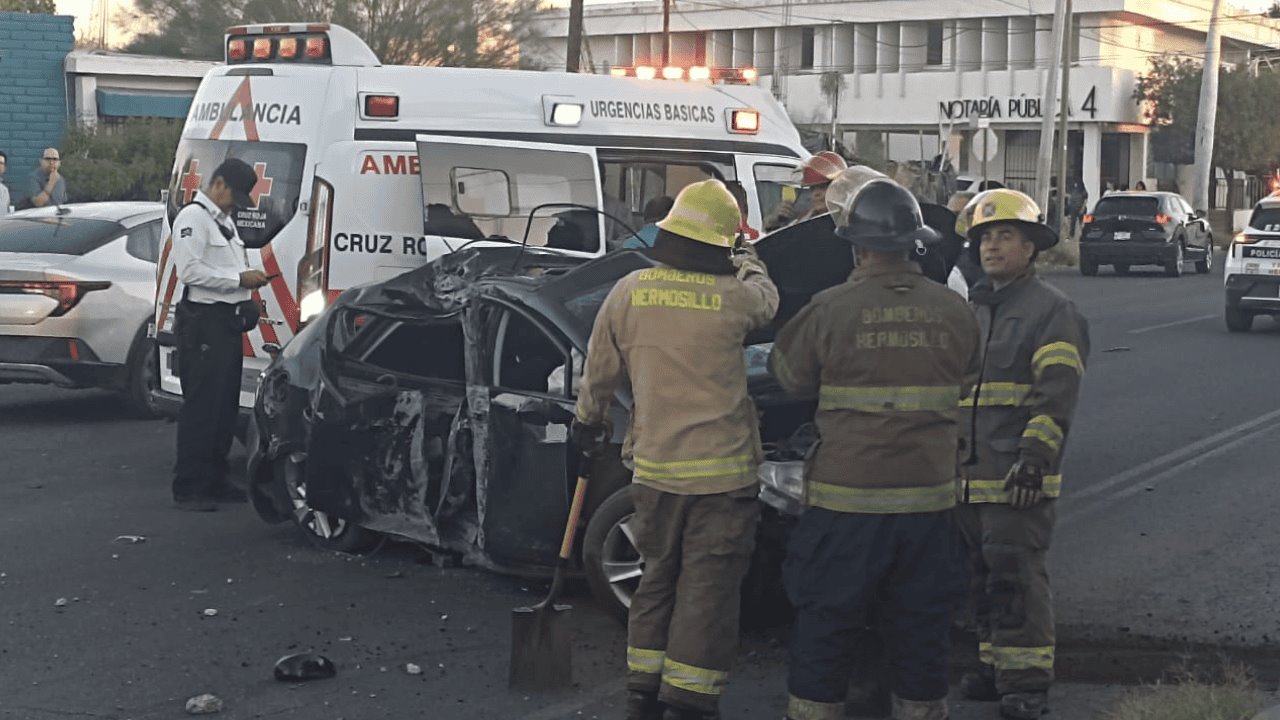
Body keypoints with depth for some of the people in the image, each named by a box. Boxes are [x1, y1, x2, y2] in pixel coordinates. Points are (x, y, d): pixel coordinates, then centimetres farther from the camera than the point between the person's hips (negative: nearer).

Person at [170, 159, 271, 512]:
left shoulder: (225, 220, 22)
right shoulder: (193, 217, -9)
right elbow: (190, 270, -20)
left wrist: (248, 278, 13)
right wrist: (239, 279, -17)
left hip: (229, 319, 10)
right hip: (204, 320, -10)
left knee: (225, 405, 13)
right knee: (201, 406, -9)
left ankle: (214, 481, 21)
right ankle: (188, 488, -6)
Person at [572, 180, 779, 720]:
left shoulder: (629, 291, -3)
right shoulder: (734, 296, -10)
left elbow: (600, 371, 7)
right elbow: (766, 300, 16)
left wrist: (588, 421, 26)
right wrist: (749, 264, 37)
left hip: (654, 467, 3)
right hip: (723, 471, -3)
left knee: (658, 580, 17)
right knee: (708, 590, 4)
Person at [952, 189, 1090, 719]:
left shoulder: (1052, 311, -5)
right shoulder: (972, 310, 20)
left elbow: (1058, 391, -16)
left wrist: (1035, 452, -25)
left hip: (1019, 476, -8)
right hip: (969, 473, 8)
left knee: (1016, 576, -9)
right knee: (983, 576, 14)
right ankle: (995, 666, 25)